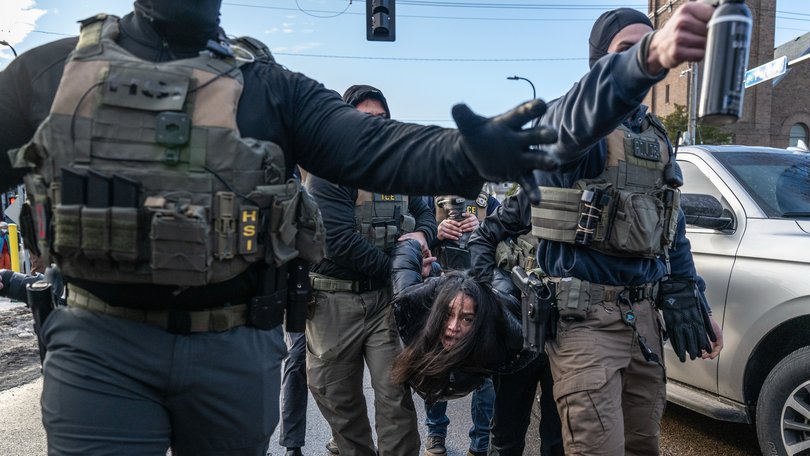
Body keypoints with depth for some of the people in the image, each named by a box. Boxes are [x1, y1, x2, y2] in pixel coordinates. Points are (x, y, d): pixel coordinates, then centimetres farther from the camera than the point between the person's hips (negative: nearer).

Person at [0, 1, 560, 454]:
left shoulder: (270, 86, 1)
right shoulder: (49, 69, 5)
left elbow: (372, 148, -11)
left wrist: (467, 153, -28)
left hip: (236, 348, 1)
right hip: (98, 345, 0)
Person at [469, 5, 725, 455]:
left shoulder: (658, 137, 16)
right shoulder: (564, 120, -8)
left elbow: (674, 232, 21)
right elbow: (583, 111, -35)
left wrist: (697, 308, 17)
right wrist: (650, 55, -55)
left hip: (643, 313, 7)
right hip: (584, 315, -7)